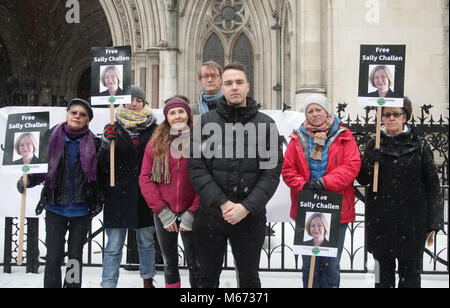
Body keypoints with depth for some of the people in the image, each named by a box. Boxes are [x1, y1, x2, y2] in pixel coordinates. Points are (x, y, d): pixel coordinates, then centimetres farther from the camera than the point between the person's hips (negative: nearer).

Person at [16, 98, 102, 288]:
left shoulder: (93, 142, 0)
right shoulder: (53, 138, 1)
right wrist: (27, 180, -11)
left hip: (82, 209, 0)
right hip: (55, 208, 0)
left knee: (75, 256, 11)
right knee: (53, 256, 0)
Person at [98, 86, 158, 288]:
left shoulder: (153, 129, 4)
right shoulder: (113, 128, 3)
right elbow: (101, 164, -1)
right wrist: (106, 144, -19)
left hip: (145, 195, 1)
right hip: (118, 194, -1)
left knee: (146, 241, 14)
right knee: (114, 246, 2)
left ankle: (148, 280, 30)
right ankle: (108, 283, 10)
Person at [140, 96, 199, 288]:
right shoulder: (156, 143, 4)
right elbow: (145, 178, 1)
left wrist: (193, 212, -13)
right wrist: (162, 210, -8)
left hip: (191, 214, -3)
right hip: (164, 214, 3)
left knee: (195, 264, 2)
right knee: (169, 263, 15)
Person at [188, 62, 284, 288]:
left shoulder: (266, 124, 3)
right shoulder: (205, 123, 3)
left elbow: (272, 172, -3)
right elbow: (196, 168, -5)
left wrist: (246, 207, -14)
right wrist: (221, 203, -15)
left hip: (250, 216, 0)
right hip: (210, 214, 1)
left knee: (249, 278, 13)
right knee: (208, 277, 15)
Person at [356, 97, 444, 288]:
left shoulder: (419, 144, 0)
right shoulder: (374, 145, 6)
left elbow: (432, 184, 1)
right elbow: (363, 180, 5)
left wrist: (434, 221, -3)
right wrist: (369, 164, -16)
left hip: (412, 218, -2)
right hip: (380, 220, 2)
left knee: (410, 270, 6)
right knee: (384, 269, 11)